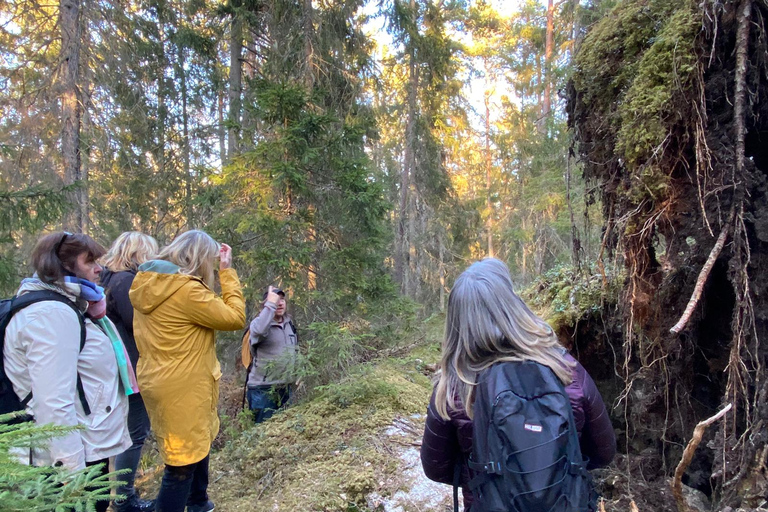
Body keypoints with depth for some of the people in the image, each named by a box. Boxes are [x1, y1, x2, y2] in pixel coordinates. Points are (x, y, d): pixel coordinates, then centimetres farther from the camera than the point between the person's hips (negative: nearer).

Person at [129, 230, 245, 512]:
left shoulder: (149, 284, 2)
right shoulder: (185, 290, -25)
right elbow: (234, 317, -18)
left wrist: (221, 272, 7)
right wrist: (227, 271, -12)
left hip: (162, 382, 10)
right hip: (182, 388, -10)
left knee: (197, 445, 28)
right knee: (183, 462, 7)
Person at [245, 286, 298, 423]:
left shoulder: (289, 324, 10)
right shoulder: (258, 322, -11)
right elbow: (259, 331, -38)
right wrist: (271, 304, -31)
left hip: (285, 386, 7)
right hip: (263, 388, -7)